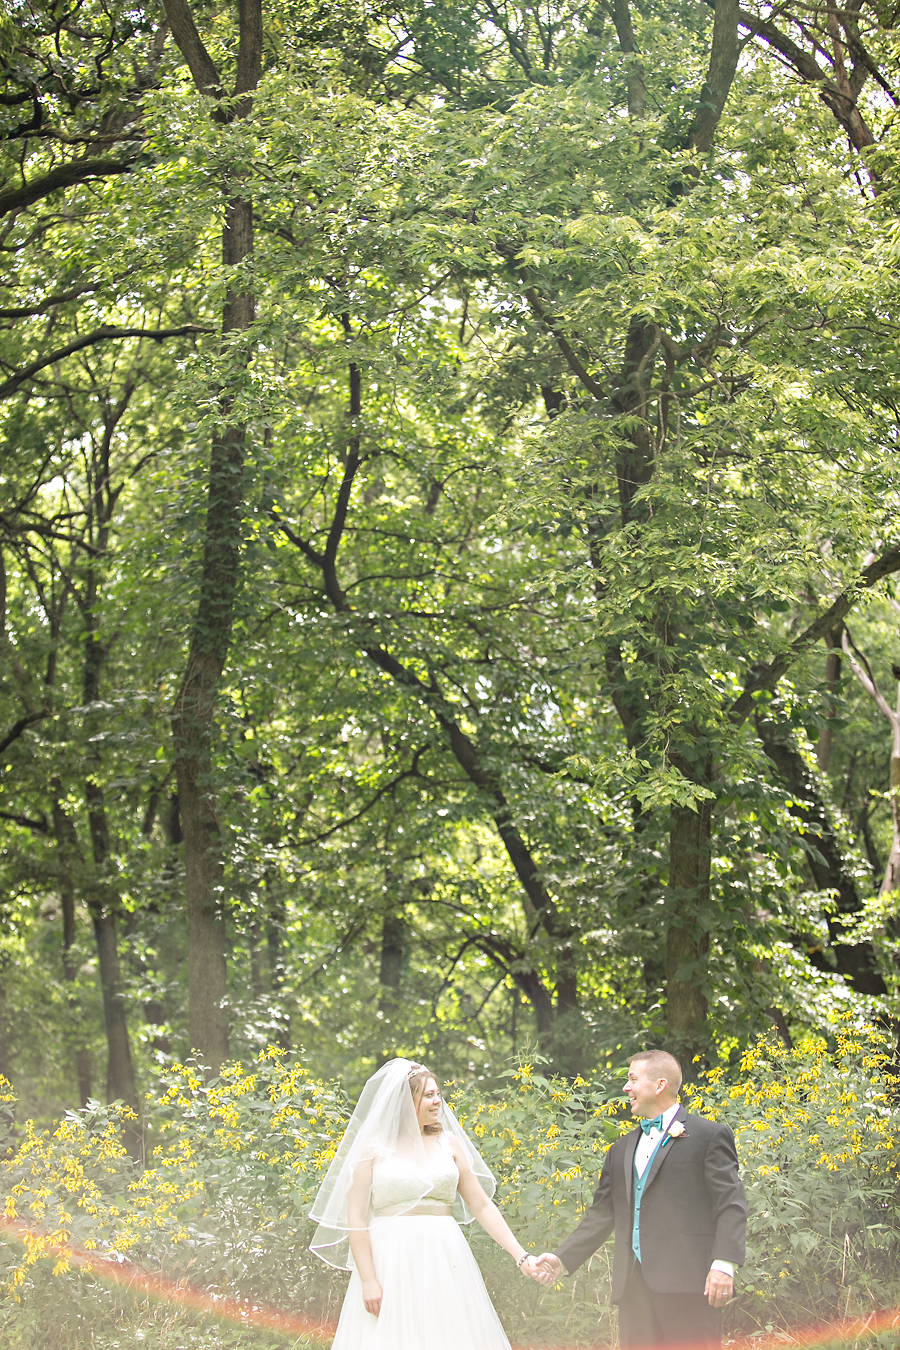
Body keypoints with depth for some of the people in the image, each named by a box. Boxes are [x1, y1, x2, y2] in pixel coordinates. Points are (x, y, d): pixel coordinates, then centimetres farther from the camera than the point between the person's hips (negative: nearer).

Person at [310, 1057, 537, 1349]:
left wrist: (520, 1256, 2)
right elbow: (356, 1219, -4)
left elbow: (481, 1205, 9)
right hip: (391, 1263, -3)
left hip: (445, 1261, 3)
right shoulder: (372, 1146, 0)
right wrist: (368, 1281, -12)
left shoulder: (449, 1143, 10)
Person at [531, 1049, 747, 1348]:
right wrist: (563, 1258, 11)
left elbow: (731, 1205, -5)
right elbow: (602, 1214, 22)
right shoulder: (622, 1149, 22)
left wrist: (724, 1264, -17)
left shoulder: (710, 1136, 3)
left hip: (687, 1280, -6)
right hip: (634, 1285, 6)